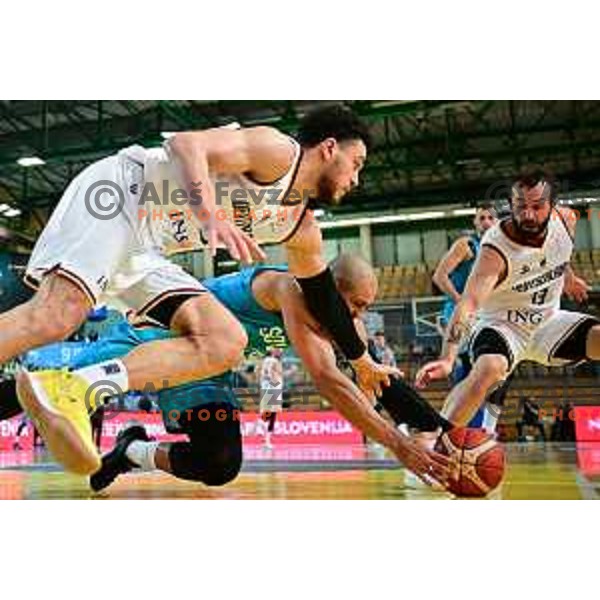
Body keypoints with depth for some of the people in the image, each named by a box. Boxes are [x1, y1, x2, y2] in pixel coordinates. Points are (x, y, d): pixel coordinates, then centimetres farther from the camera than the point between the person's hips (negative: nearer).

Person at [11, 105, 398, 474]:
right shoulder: (279, 151, -8)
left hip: (144, 252, 8)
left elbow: (324, 297, 28)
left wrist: (364, 363, 37)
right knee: (53, 318, -29)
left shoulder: (303, 231, 16)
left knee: (226, 345, -8)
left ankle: (74, 388, -20)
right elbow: (186, 143, -20)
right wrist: (210, 216, -39)